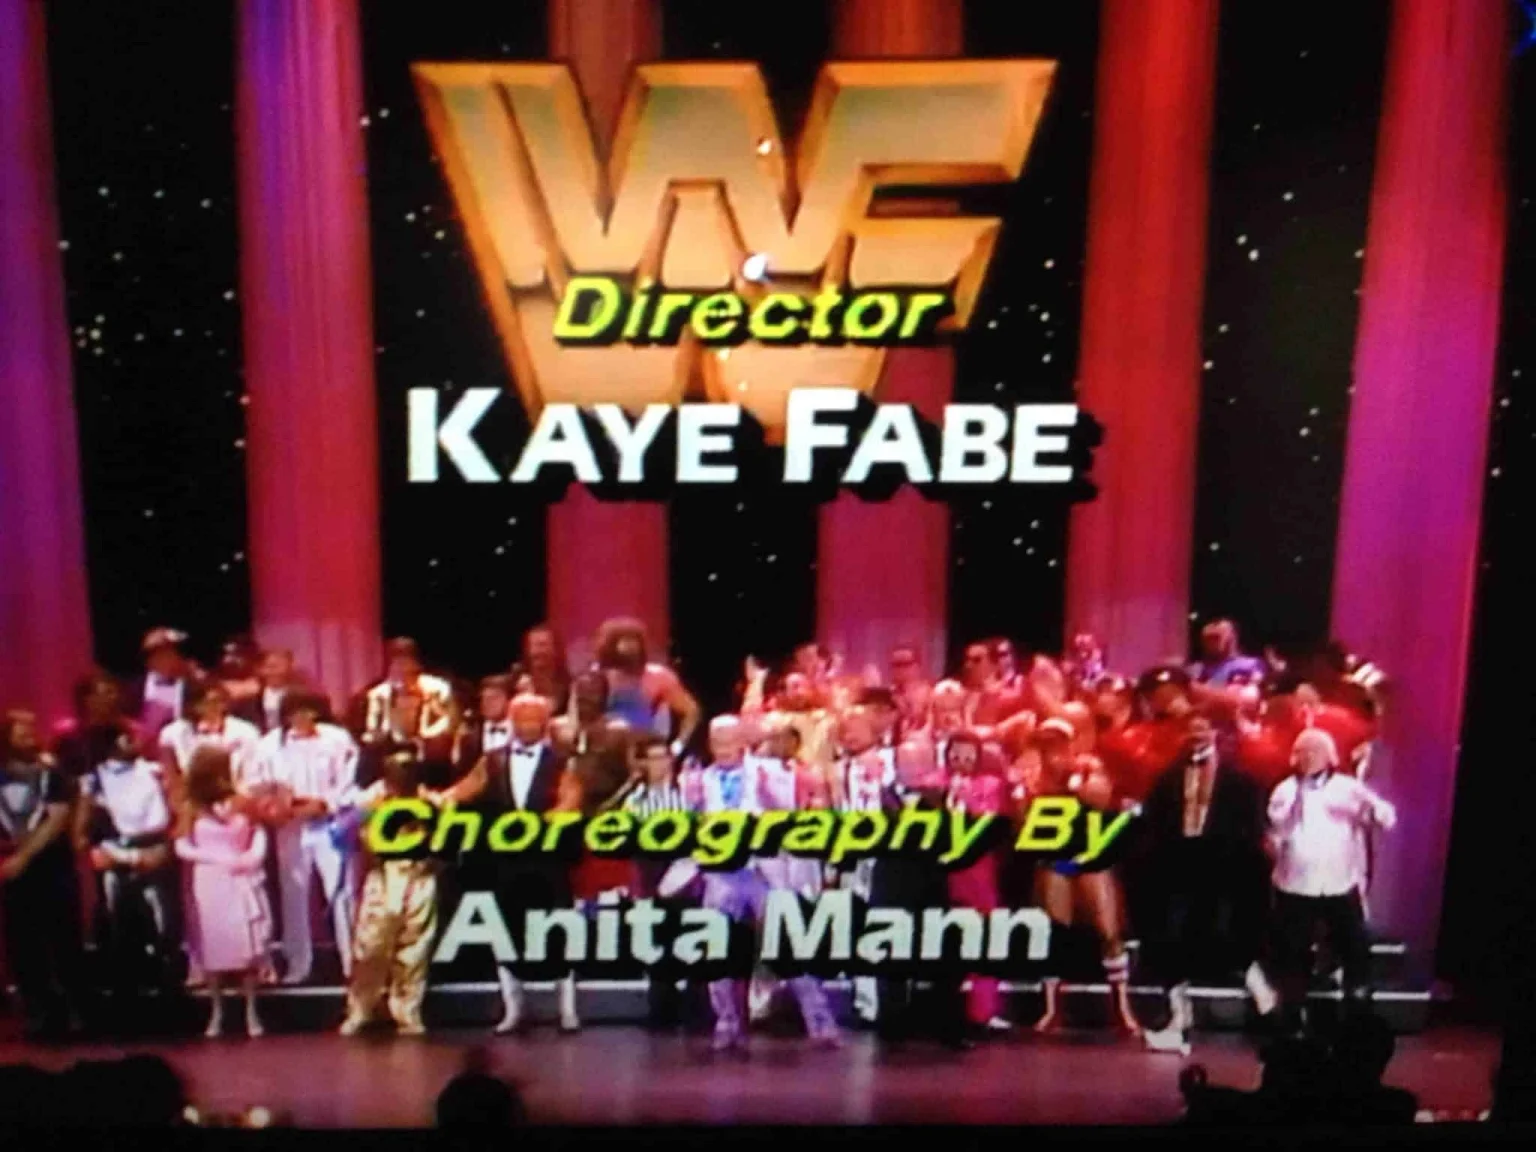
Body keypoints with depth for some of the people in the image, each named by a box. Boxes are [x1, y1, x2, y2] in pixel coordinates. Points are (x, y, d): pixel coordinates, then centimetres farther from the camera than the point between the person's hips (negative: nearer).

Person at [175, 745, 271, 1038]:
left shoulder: (242, 802, -1)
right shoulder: (193, 810, -4)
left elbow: (259, 830, 7)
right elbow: (181, 847, -6)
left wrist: (254, 856, -11)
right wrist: (216, 859, -15)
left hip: (242, 882, 1)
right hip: (210, 884, -1)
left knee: (247, 945, 1)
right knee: (214, 947, 5)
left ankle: (251, 1011, 11)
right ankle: (217, 1012, 18)